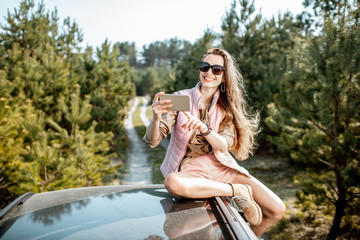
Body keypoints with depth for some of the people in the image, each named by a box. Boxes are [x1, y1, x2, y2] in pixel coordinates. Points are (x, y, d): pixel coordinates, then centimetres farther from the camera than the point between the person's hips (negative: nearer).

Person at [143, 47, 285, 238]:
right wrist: (156, 118, -32)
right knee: (172, 183, -39)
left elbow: (224, 145, -12)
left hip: (222, 167, 3)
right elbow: (153, 141, -10)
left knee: (277, 210, -11)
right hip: (190, 169, -2)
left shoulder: (227, 107, 5)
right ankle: (238, 191, -20)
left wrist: (204, 129, -32)